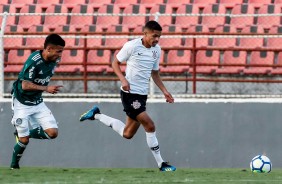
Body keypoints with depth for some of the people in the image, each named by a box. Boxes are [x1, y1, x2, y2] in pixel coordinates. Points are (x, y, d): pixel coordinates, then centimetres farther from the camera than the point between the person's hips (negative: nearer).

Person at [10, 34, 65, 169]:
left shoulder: (54, 60, -4)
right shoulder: (34, 61, -26)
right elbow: (25, 85, -28)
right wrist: (46, 88, -32)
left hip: (37, 102, 7)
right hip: (22, 103, -7)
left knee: (52, 132, -6)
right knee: (24, 140, -6)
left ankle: (23, 134, 17)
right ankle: (14, 166, 19)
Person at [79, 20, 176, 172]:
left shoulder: (157, 50, 8)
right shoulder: (132, 46, -12)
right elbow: (115, 63, -2)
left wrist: (164, 91, 10)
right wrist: (123, 79, -18)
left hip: (142, 95, 8)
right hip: (130, 93, -8)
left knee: (127, 134, 13)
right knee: (150, 126, -15)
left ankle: (96, 115, 29)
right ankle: (161, 164, -6)